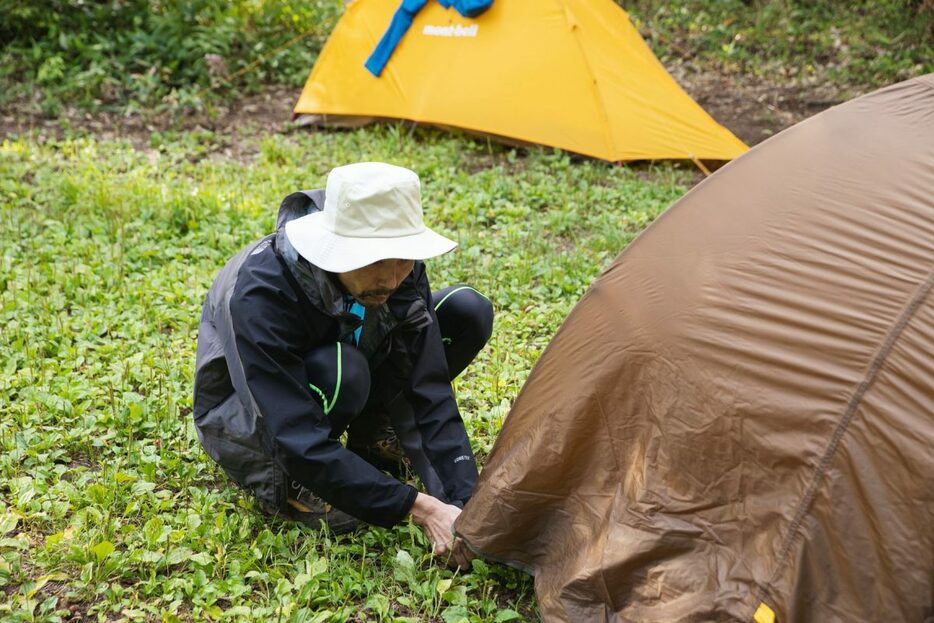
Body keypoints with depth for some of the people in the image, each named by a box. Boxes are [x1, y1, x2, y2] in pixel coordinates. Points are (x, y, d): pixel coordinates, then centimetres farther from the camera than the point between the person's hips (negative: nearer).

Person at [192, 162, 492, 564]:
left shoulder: (400, 270, -22)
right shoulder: (259, 293, -38)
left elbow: (429, 390, -21)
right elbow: (299, 443, -40)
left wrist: (465, 501, -32)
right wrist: (419, 508, -41)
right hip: (245, 417, -5)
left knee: (468, 312, -12)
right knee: (339, 372, -41)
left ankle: (372, 435, 3)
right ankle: (280, 480, -12)